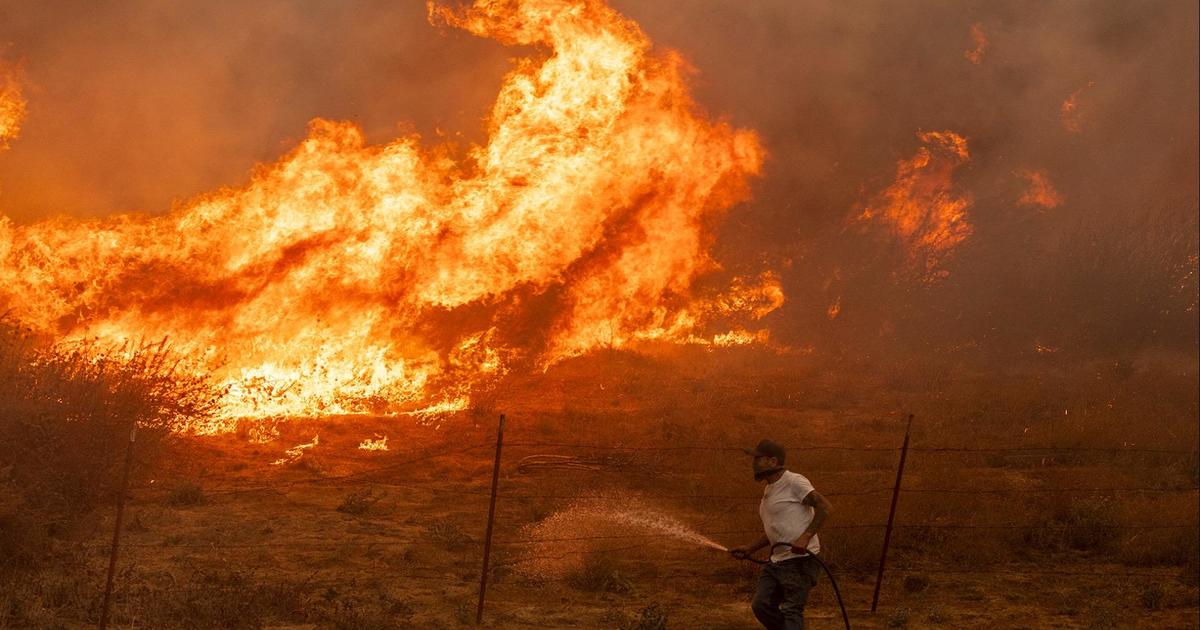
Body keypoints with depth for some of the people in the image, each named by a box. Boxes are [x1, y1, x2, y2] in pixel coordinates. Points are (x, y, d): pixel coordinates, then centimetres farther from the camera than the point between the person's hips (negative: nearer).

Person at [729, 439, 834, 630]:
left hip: (800, 560, -10)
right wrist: (749, 549, 21)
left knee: (791, 611, -12)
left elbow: (825, 507, -20)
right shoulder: (769, 490, 19)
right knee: (761, 605, 5)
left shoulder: (794, 482, -11)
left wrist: (805, 537, -28)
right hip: (777, 561, 10)